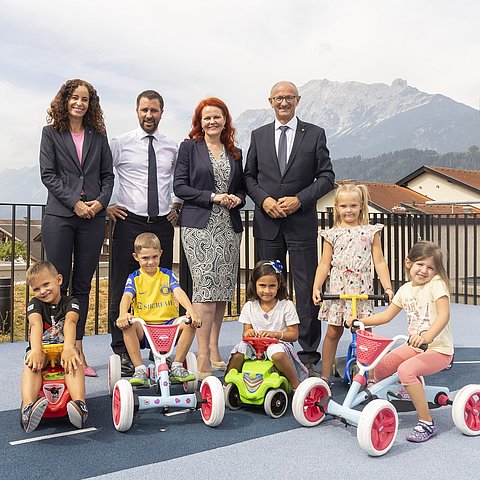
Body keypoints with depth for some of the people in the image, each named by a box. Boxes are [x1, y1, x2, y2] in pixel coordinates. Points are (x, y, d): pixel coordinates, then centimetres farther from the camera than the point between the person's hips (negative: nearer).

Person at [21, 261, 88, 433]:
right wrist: (36, 350, -43)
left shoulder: (70, 302, -2)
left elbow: (70, 321, -23)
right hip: (41, 349, 1)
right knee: (32, 361, -34)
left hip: (63, 348, 0)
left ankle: (79, 405, -53)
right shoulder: (35, 304, 0)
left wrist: (68, 347, -45)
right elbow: (36, 323, -21)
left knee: (74, 358, -34)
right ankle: (28, 407, -56)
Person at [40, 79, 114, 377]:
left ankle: (77, 350, 11)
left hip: (93, 217, 2)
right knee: (58, 284, -1)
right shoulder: (51, 133, 7)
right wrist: (74, 202, -11)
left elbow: (108, 174, 11)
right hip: (59, 216, -2)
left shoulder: (98, 135, 14)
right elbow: (48, 174, -1)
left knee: (83, 285, 5)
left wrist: (101, 201, -7)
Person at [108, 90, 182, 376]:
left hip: (162, 224, 3)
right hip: (129, 222, -3)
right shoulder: (120, 144, 2)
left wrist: (177, 204, 12)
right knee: (123, 288, -3)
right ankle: (122, 352, 4)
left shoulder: (172, 148, 12)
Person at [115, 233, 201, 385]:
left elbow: (179, 292, -7)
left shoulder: (167, 275, 9)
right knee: (128, 325, -31)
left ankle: (177, 367, -12)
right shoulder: (134, 278, 7)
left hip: (168, 324, 1)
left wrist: (191, 310, -28)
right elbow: (127, 296, -12)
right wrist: (123, 314, -35)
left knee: (190, 324, -25)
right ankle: (139, 369, -23)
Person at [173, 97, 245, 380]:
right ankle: (203, 358, -10)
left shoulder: (235, 153, 17)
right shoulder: (189, 148, 4)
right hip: (200, 226, -5)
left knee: (224, 289, 6)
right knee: (206, 286, -13)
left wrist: (237, 198, 0)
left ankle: (214, 350, 18)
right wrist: (213, 197, -12)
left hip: (229, 227, 5)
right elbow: (180, 186, -3)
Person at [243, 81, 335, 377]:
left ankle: (308, 357, 8)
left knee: (307, 289, 0)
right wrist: (263, 199, -6)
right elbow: (249, 176, 13)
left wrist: (299, 199, -10)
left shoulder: (315, 134, 5)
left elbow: (327, 177, 2)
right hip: (267, 222, 2)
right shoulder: (258, 136, 12)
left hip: (302, 222, -2)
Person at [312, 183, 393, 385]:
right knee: (333, 332, 5)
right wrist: (316, 287, -8)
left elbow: (379, 262, 4)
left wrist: (387, 287, -6)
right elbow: (324, 264, 4)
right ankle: (325, 375, 14)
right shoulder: (332, 234, 6)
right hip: (337, 288, 0)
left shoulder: (370, 232, 6)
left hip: (362, 289, 0)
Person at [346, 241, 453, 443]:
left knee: (406, 369, -30)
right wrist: (360, 320, 3)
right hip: (414, 345, 8)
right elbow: (387, 315, 14)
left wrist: (427, 337, -44)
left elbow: (444, 315, -27)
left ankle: (426, 423, -17)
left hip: (439, 349, -7)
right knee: (378, 367, 4)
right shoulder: (406, 289, 7)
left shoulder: (436, 284, -13)